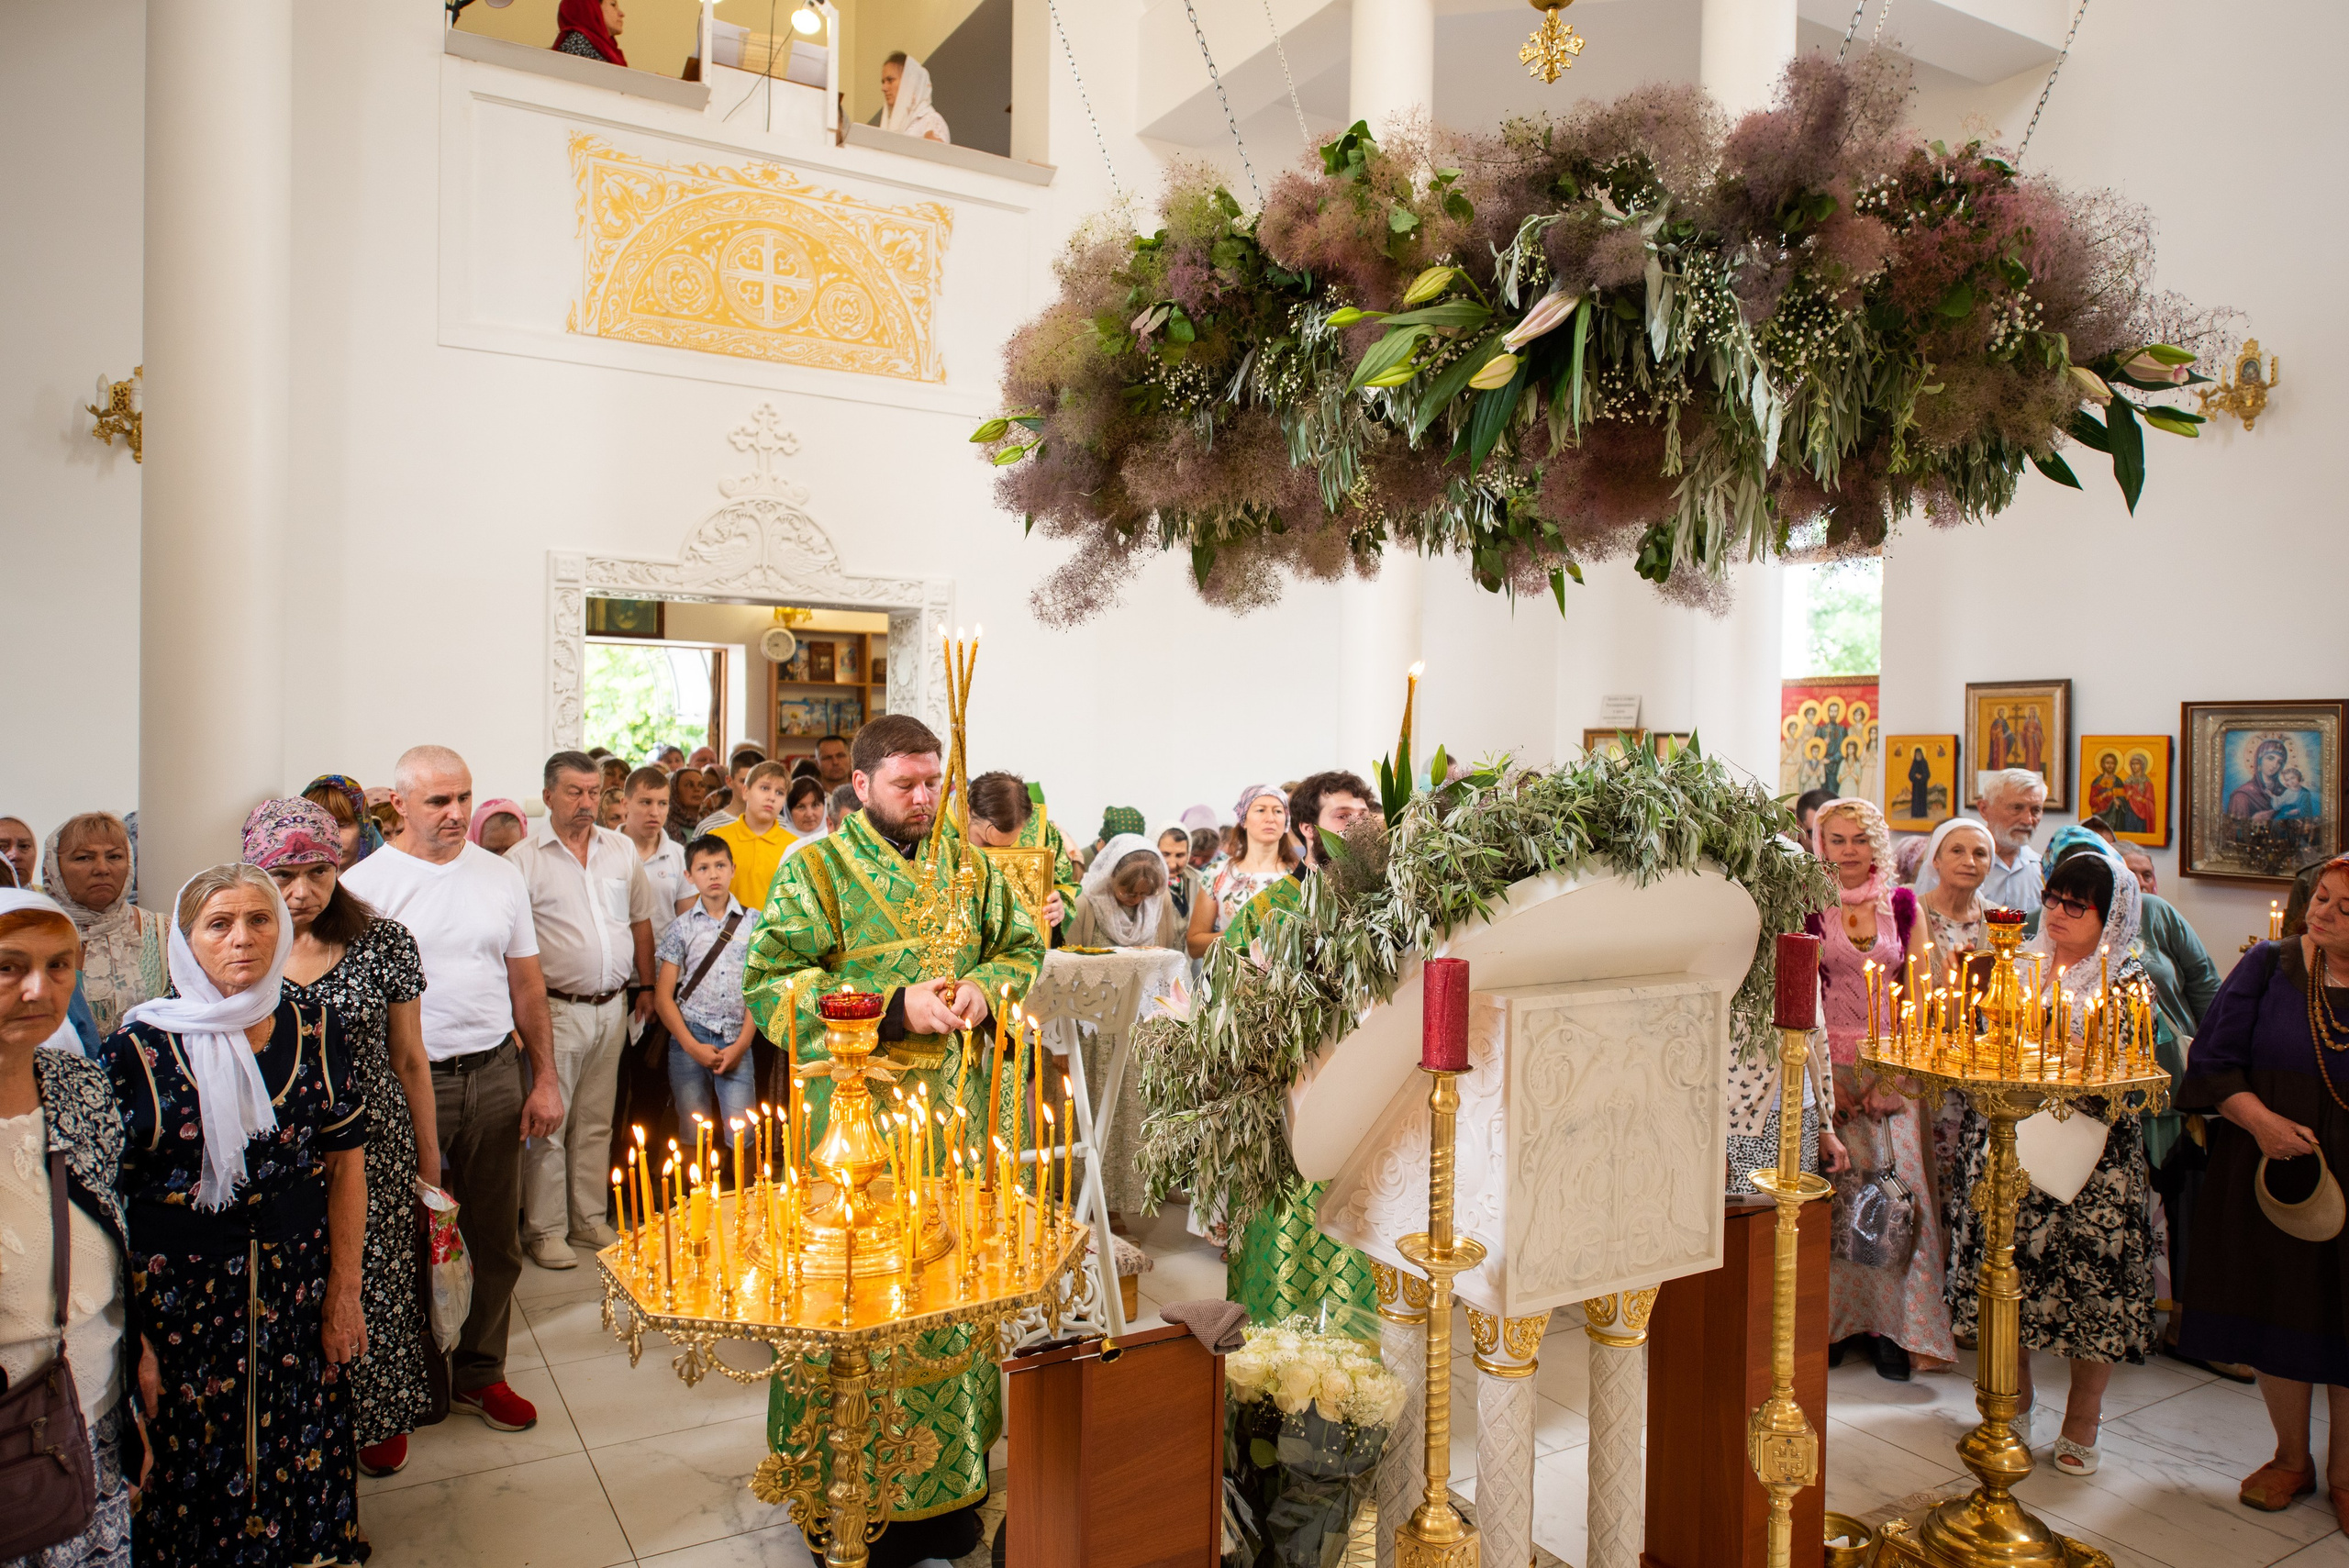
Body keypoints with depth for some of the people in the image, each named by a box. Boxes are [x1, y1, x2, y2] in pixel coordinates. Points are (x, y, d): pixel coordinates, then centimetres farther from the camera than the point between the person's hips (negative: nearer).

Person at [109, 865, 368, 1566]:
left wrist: (344, 1291, 2)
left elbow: (346, 1163, 4)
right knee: (195, 1470, 10)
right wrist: (130, 1339, -10)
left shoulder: (315, 1031, 0)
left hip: (299, 1293, 2)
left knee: (305, 1459, 12)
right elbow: (103, 1201, -7)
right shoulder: (139, 1047, -8)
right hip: (181, 1300, -2)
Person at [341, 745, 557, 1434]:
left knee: (495, 1240, 12)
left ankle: (479, 1373, 28)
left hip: (494, 1074, 4)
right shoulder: (364, 884, -6)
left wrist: (546, 1078, 9)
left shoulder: (501, 874, 6)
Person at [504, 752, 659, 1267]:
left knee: (596, 1121, 13)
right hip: (556, 1009, -4)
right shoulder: (523, 859, -5)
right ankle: (545, 1229, 13)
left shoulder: (621, 850, 9)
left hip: (612, 1007, 4)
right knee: (548, 1123, 1)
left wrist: (647, 986, 13)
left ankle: (589, 1218, 24)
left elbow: (641, 920, 15)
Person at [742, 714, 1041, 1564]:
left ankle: (949, 1481, 25)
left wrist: (983, 986, -7)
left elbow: (1025, 946, 16)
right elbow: (769, 982, -11)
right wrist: (895, 1009, -18)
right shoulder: (815, 870, -3)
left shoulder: (969, 865, 10)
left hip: (954, 1111, 4)